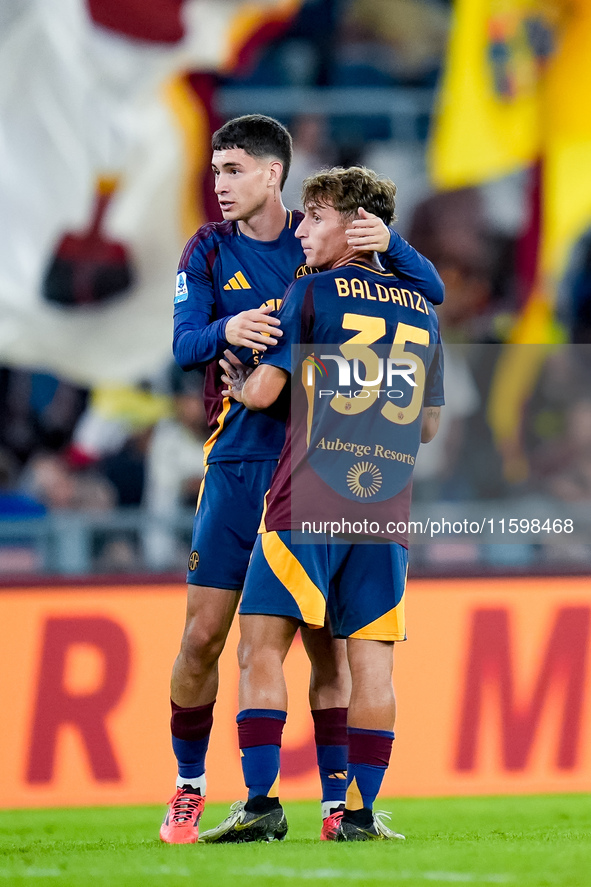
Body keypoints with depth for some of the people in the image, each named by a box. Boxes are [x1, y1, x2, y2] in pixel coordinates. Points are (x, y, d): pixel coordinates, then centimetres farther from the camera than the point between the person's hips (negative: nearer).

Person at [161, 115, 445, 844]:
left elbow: (431, 293, -1)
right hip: (238, 463, 0)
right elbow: (184, 345, -9)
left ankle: (336, 799, 6)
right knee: (203, 635, -2)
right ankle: (188, 790, 13)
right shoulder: (209, 252, 3)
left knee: (327, 641, 0)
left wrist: (388, 243, -21)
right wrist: (226, 330, -32)